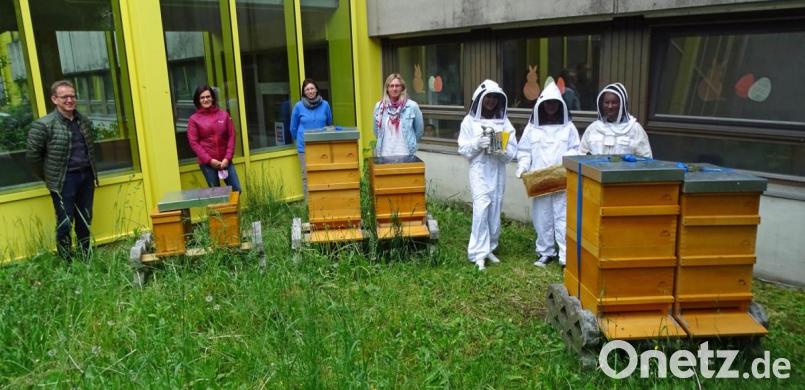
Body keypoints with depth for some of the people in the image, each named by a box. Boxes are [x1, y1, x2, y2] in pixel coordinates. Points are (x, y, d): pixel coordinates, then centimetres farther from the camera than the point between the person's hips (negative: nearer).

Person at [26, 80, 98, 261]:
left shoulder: (84, 121, 8)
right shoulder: (43, 125, -11)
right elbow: (32, 155, -7)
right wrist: (48, 177, 1)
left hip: (86, 176, 5)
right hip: (64, 181, -5)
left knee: (85, 221, 14)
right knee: (65, 224, 0)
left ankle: (86, 257, 27)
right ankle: (67, 262, 13)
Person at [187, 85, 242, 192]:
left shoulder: (224, 115, 6)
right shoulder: (194, 119, 0)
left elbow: (231, 136, 5)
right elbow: (193, 143, -4)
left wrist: (227, 158, -6)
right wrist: (209, 160, -12)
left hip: (225, 161, 2)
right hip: (207, 163, -2)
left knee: (236, 189, 0)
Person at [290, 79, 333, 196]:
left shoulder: (325, 105, -1)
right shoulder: (298, 106, -4)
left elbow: (329, 124, 15)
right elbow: (293, 128, 8)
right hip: (304, 147, -1)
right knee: (307, 177, 3)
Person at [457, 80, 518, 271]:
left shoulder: (504, 121, 6)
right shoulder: (470, 121, 1)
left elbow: (513, 149, 3)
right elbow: (463, 149, -1)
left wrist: (502, 149, -17)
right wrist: (477, 144, -18)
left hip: (498, 170, 3)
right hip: (479, 170, -3)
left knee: (495, 210, 9)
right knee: (481, 208, -13)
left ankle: (490, 248, 23)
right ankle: (479, 252, -8)